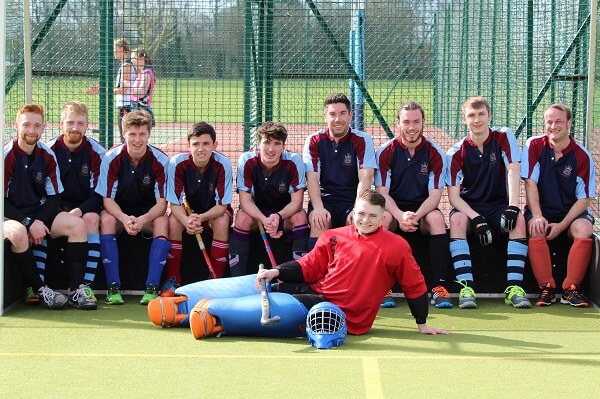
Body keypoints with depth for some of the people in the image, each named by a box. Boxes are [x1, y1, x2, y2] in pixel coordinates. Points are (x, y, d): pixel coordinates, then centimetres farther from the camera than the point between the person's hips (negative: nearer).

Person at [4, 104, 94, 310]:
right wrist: (29, 223, -21)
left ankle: (76, 289, -16)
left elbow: (54, 197, 5)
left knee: (77, 224, -16)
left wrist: (40, 223, -13)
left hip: (39, 215, 6)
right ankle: (38, 289, -23)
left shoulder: (47, 155, 4)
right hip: (11, 216, -5)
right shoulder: (7, 155, -12)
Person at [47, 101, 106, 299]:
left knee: (92, 218, -32)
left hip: (85, 207, 0)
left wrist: (79, 211, -26)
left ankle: (86, 284, -32)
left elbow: (98, 194, -7)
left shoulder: (96, 152, -6)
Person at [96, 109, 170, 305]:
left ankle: (152, 287, -31)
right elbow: (107, 199, -15)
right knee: (106, 219, -31)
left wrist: (143, 219, -37)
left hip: (149, 215, 0)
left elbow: (162, 202, -16)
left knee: (162, 222, -31)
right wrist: (125, 219, -35)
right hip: (119, 212, 0)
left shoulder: (160, 160, -15)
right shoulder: (111, 158, -14)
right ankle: (113, 287, -31)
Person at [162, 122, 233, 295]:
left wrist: (200, 218, -41)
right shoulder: (177, 163, -23)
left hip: (215, 211, -1)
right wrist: (187, 221, -41)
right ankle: (172, 280, -17)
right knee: (173, 221, -29)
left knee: (222, 222, -32)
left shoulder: (223, 164, -26)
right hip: (187, 211, 1)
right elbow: (175, 203, -20)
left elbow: (222, 205, -23)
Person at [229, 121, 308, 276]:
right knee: (242, 218, -31)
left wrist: (278, 217, -40)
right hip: (256, 212, 0)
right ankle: (236, 279, -26)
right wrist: (264, 220, -38)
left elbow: (296, 201, -19)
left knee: (300, 217, -30)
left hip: (286, 213, 0)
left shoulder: (293, 161, -20)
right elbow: (245, 200, -19)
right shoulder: (247, 161, -19)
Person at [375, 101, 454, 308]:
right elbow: (382, 193, -10)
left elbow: (434, 195, -8)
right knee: (382, 218, -34)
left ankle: (439, 287, -32)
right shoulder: (386, 152, -5)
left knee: (437, 218, -32)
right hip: (394, 208, 0)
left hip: (423, 208, 0)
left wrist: (416, 215, -28)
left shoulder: (435, 153, -4)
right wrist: (401, 216, -30)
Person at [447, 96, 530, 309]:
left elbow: (513, 169, -15)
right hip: (468, 207, 0)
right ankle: (466, 287, -37)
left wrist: (513, 206, -29)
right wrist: (476, 218, -25)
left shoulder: (503, 137, -4)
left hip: (498, 206, 1)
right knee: (457, 220, -33)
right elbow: (453, 196, -10)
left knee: (518, 219, -30)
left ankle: (514, 287, -33)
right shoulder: (457, 152, -6)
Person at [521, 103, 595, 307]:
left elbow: (584, 199, -7)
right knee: (536, 229, -32)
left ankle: (570, 289, -22)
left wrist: (562, 225, -18)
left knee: (584, 229, -31)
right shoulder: (534, 146, -3)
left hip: (571, 212, 0)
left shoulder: (582, 156, -7)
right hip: (541, 210, 0)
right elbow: (530, 183, -8)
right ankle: (546, 288, -22)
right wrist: (537, 216, -21)